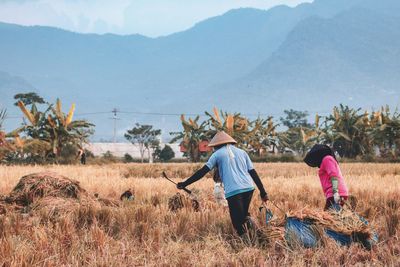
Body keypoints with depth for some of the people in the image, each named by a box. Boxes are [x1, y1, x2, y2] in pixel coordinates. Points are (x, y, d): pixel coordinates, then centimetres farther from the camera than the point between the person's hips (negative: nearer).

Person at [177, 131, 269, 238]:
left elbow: (203, 171, 4)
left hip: (233, 191, -4)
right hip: (249, 188, 4)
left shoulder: (218, 154, 10)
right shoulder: (241, 152, 21)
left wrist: (185, 184, 8)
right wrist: (263, 192, 15)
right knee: (244, 216, 23)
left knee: (238, 223, 0)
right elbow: (253, 172, 15)